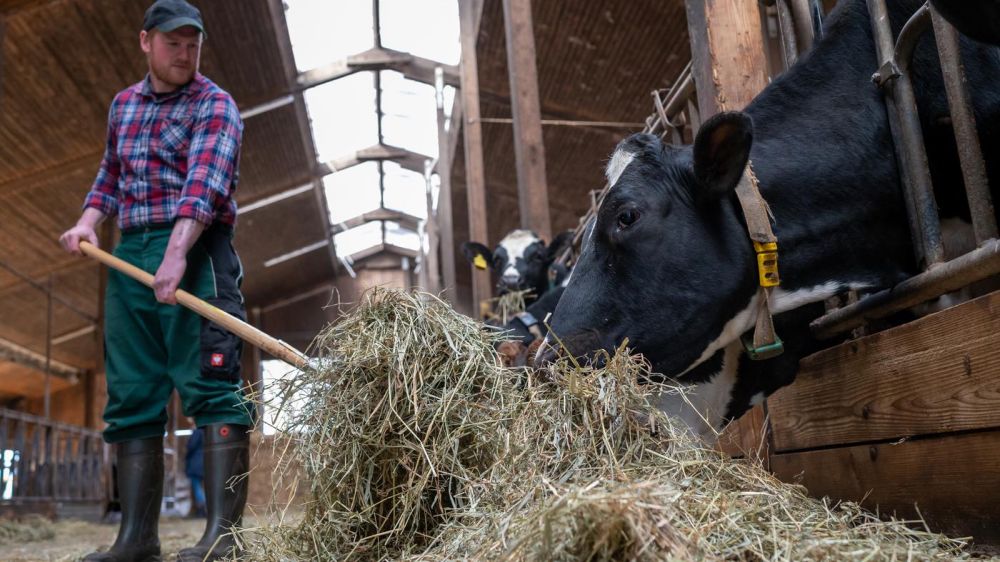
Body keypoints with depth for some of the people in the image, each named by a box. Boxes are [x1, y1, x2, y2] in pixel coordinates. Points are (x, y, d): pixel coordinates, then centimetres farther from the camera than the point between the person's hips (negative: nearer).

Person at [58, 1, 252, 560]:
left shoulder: (215, 105, -1)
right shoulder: (123, 104, 21)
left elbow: (204, 181, -17)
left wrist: (177, 253, -30)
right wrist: (90, 220, 13)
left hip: (195, 251, -7)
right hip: (129, 254, 7)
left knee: (211, 388, -13)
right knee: (132, 397, 5)